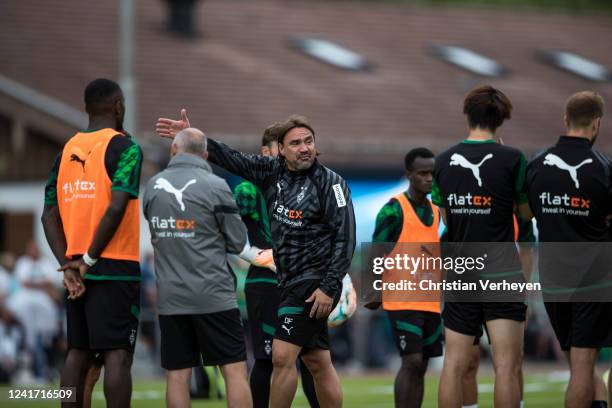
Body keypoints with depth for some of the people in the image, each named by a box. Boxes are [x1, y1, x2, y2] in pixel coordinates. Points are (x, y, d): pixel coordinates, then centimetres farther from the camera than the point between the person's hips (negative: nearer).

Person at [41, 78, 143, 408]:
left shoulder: (67, 151, 12)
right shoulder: (124, 147, -7)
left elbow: (50, 215, 7)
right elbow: (117, 207, -18)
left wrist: (68, 264, 2)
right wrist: (90, 259, -12)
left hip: (78, 270, 6)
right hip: (116, 267, -6)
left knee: (78, 354, 8)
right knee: (117, 354, -8)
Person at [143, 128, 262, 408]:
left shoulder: (153, 186, 5)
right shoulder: (215, 186, -6)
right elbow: (238, 242, 0)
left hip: (170, 298, 3)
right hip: (214, 295, -3)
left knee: (177, 375, 5)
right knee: (234, 370, 0)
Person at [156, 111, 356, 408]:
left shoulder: (330, 183, -11)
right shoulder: (272, 172, 6)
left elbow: (345, 238, -14)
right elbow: (232, 159, 9)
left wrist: (329, 288, -19)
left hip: (315, 283, -7)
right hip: (291, 282, 7)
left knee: (282, 356, -15)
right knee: (318, 364, 11)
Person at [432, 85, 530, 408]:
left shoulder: (443, 162, 4)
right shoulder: (512, 160, -8)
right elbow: (528, 211, 5)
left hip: (459, 274, 4)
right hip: (502, 275, -4)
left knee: (454, 365, 7)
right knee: (507, 366, -5)